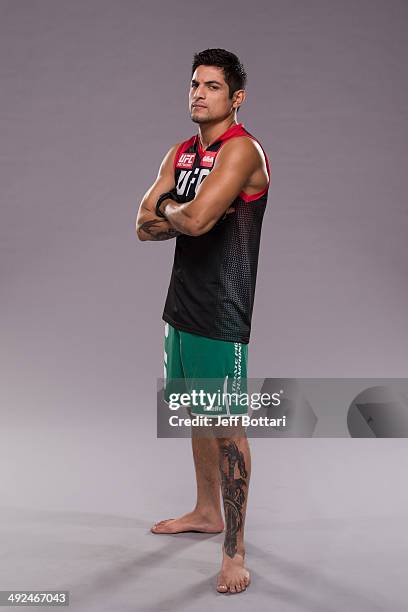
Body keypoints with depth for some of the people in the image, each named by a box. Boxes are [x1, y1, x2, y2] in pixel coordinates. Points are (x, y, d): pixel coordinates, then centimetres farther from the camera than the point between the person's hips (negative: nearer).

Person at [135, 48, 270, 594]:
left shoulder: (241, 149, -13)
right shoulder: (180, 153, 13)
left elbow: (195, 220, -26)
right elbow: (144, 225, 6)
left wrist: (169, 209, -4)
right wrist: (187, 215, -10)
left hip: (222, 311, -9)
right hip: (181, 303, 9)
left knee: (227, 427, -4)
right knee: (197, 415, 20)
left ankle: (235, 551, 4)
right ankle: (207, 512, 38)